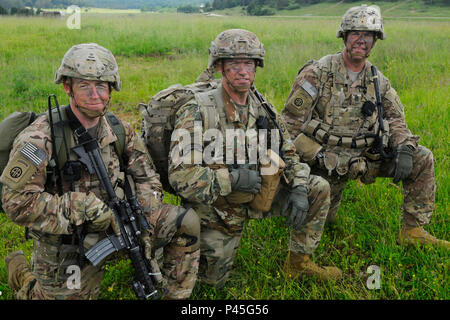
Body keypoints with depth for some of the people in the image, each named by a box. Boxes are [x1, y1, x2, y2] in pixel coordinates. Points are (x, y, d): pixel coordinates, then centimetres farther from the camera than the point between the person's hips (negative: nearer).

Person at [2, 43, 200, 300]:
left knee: (186, 222, -9)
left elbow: (147, 179, 4)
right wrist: (83, 207, -28)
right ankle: (21, 271, 29)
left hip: (112, 226, 4)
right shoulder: (40, 139, -20)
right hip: (65, 246, -4)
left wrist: (145, 227, -10)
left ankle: (178, 296, 8)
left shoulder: (120, 131, -4)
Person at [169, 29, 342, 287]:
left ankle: (299, 262, 12)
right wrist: (233, 179, -29)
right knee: (213, 281, 7)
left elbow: (289, 154, 9)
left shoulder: (264, 110, -2)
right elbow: (180, 175, -27)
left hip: (258, 196, 5)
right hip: (216, 206, -5)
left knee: (319, 188, -3)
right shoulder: (198, 111, -21)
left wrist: (298, 190, -9)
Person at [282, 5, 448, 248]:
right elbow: (291, 121, -13)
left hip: (365, 156, 4)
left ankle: (412, 230, -2)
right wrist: (318, 159, -18)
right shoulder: (317, 73, -12)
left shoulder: (378, 81, 5)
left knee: (421, 159, -9)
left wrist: (404, 148, -13)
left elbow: (395, 118, 9)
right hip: (326, 159, -4)